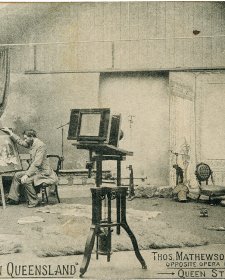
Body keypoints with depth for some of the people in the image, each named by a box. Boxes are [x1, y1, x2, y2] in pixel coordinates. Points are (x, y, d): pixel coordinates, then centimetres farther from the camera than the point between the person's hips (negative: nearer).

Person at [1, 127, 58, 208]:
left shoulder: (40, 145, -21)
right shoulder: (31, 144, 7)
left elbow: (37, 163, -27)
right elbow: (20, 141, 27)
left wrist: (27, 175, -30)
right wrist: (10, 133, 26)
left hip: (43, 172, -10)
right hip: (35, 170, 10)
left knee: (26, 180, -28)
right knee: (17, 175, 10)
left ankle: (34, 201, -11)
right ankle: (14, 198, 17)